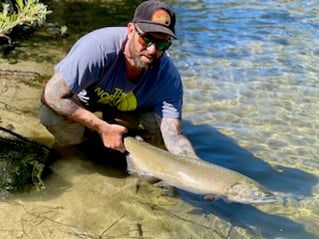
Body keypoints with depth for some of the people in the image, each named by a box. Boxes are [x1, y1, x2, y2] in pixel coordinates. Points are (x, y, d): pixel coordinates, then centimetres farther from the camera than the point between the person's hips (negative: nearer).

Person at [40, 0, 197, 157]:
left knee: (160, 122, -24)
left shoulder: (168, 76, -27)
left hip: (124, 110, 3)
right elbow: (52, 95, -36)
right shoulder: (99, 46, -38)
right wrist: (103, 128, -36)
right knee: (52, 114, -34)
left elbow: (174, 137, -28)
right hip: (82, 101, -2)